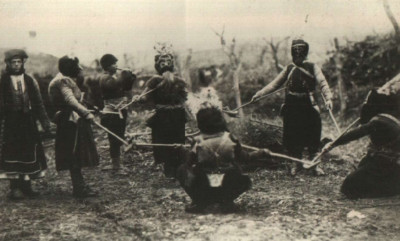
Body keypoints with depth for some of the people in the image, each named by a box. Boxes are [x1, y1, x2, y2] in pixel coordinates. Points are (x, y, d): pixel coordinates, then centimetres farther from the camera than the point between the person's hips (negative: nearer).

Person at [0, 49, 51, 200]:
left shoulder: (30, 81, 10)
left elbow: (38, 103, 12)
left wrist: (45, 121, 8)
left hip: (28, 122, 4)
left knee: (29, 153, 5)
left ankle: (26, 186, 14)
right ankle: (15, 188, 1)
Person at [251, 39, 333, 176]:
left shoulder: (312, 67, 2)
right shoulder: (289, 69, 11)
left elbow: (322, 83, -10)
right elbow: (275, 84, 12)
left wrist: (328, 98, -27)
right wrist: (259, 94, 4)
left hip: (308, 106, -2)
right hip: (291, 107, 2)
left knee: (312, 136, 1)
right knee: (292, 137, 4)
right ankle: (297, 163, 22)